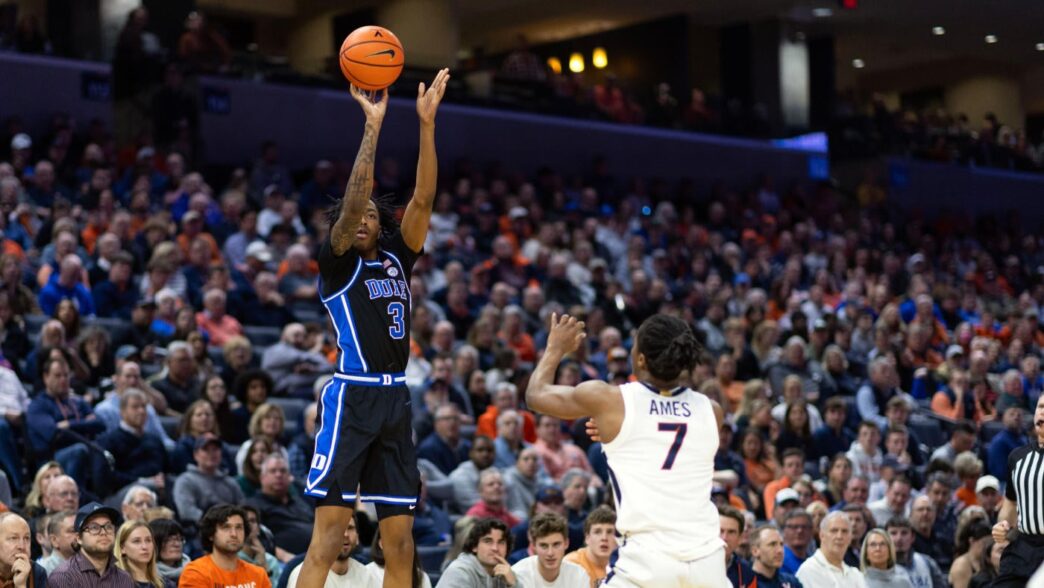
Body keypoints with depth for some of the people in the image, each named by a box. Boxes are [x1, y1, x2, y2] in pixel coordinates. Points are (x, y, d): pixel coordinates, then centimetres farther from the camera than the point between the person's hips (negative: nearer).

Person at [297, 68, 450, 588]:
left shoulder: (396, 258, 15)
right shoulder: (336, 263, 1)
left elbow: (422, 200, 5)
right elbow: (352, 200, -14)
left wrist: (426, 122, -3)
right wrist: (373, 125, -15)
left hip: (396, 399, 6)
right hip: (352, 395, -6)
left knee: (400, 542, 6)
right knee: (327, 537, -10)